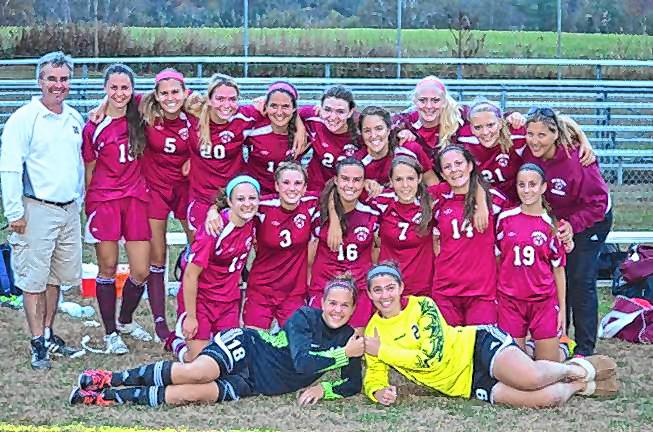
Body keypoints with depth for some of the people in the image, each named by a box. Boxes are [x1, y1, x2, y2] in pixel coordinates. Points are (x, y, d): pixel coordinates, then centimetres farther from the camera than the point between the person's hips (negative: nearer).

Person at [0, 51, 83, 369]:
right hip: (37, 209, -6)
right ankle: (38, 345, 0)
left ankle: (48, 334, 24)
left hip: (69, 210, 6)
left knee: (57, 276, 12)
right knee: (33, 279, -3)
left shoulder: (74, 119, 12)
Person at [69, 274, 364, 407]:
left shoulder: (348, 338, 7)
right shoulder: (305, 317, -8)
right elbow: (302, 361, -21)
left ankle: (111, 397, -21)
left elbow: (353, 385, 11)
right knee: (196, 372, -36)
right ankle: (112, 379, -21)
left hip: (252, 383, 3)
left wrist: (324, 388, -7)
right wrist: (344, 354, -17)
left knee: (203, 393, -27)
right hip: (246, 347, -3)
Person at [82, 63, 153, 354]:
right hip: (103, 200, -3)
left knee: (141, 271, 2)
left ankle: (126, 320, 28)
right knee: (108, 269, 2)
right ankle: (110, 332, 15)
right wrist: (85, 206, 2)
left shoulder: (139, 116, 2)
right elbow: (89, 169, 3)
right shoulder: (94, 127, -3)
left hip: (135, 198, 3)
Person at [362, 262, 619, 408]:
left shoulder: (422, 307, -6)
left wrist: (384, 351, -11)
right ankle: (580, 386, 8)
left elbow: (433, 357, -15)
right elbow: (373, 377, 9)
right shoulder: (372, 333, 7)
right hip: (470, 385, 2)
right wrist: (378, 392, -16)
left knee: (531, 377, -36)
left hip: (478, 345, -2)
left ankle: (574, 369, 0)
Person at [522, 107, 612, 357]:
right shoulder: (528, 154, -19)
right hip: (554, 218, 5)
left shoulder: (577, 159, -34)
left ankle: (585, 349, -3)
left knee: (580, 281, -9)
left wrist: (574, 225, -32)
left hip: (591, 221, -5)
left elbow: (598, 202, -26)